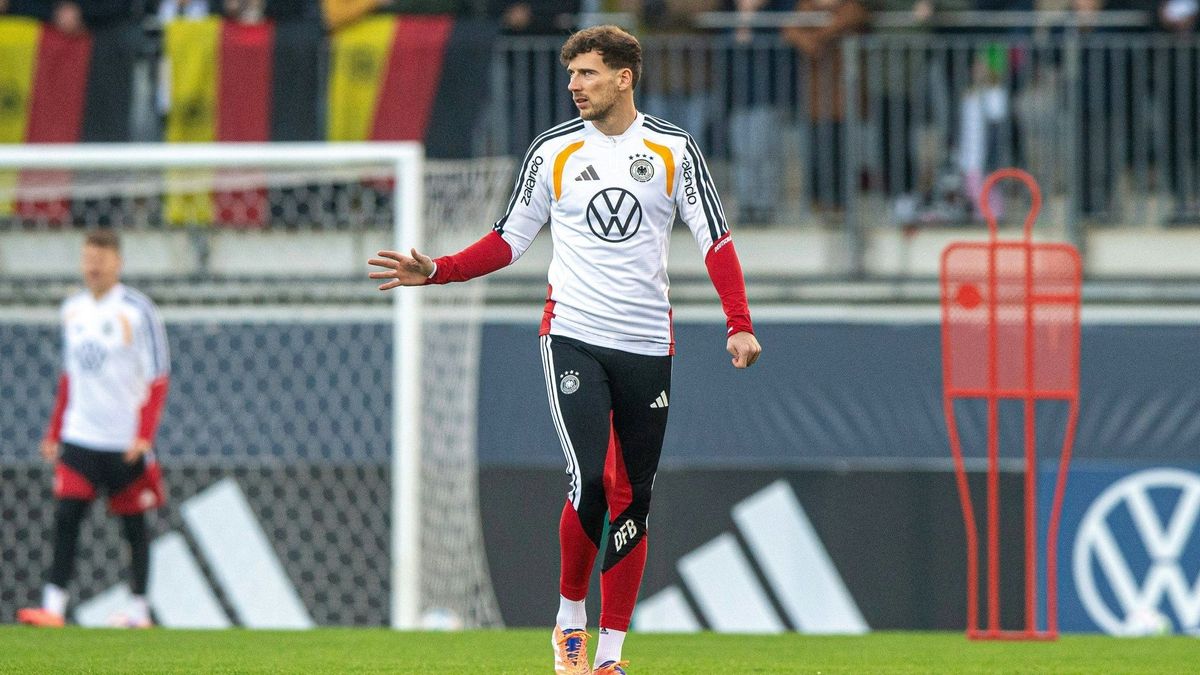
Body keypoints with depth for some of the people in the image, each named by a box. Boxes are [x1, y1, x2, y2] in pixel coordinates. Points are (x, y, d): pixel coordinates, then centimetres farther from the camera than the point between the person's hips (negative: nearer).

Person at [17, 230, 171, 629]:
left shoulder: (137, 311, -7)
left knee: (133, 525, 4)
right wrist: (54, 432, 16)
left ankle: (139, 611, 12)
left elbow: (158, 380, -8)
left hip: (126, 442, -4)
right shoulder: (73, 309, 10)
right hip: (80, 438, 4)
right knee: (66, 517, -8)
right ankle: (53, 606, -10)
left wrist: (144, 435, -17)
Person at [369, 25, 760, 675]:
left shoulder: (673, 149, 2)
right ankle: (571, 615, 3)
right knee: (591, 480, -18)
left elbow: (715, 240, 2)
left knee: (633, 499, 3)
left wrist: (739, 324, -10)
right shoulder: (552, 151, 4)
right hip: (573, 336, -1)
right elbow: (508, 239, 11)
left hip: (647, 346, 1)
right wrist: (436, 271, -2)